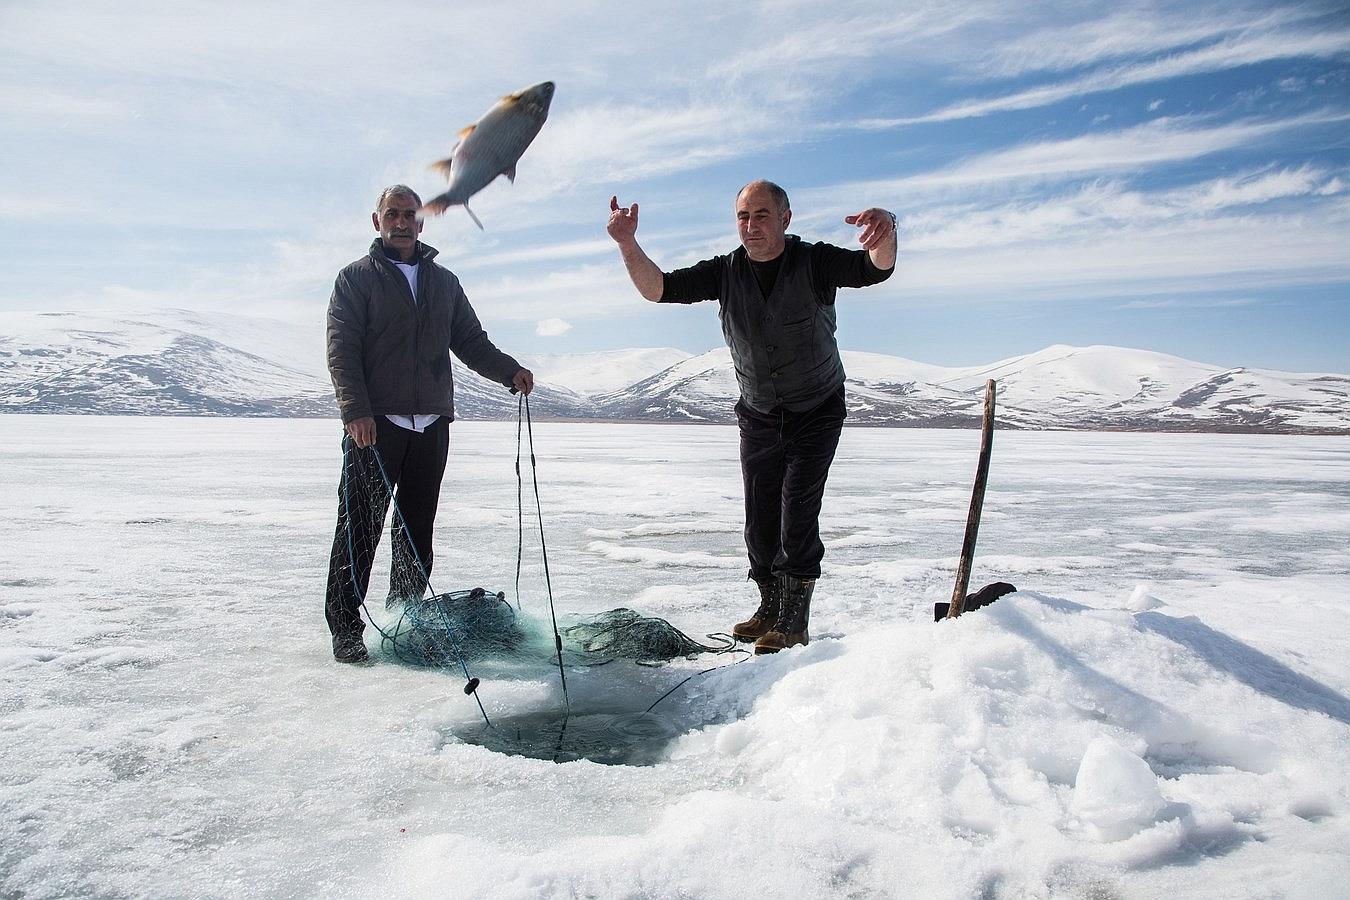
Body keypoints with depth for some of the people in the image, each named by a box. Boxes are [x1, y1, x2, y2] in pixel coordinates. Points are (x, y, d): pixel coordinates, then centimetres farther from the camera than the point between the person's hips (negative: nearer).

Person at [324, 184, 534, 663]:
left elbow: (471, 341, 15)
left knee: (418, 529, 8)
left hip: (431, 424, 4)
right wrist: (356, 411, -17)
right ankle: (345, 627, 5)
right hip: (375, 422, -4)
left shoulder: (444, 281, 19)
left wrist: (510, 371, -4)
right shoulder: (356, 278, 6)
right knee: (360, 527, -3)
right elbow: (341, 350, -3)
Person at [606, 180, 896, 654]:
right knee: (760, 521, 7)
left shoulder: (814, 262, -17)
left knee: (797, 516, -10)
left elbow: (875, 268, -33)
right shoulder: (725, 271, -8)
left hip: (817, 413, -3)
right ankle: (771, 609, 24)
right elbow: (659, 288, -15)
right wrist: (628, 244, -32)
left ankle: (793, 622, 3)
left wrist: (884, 232, -56)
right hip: (758, 416, 4)